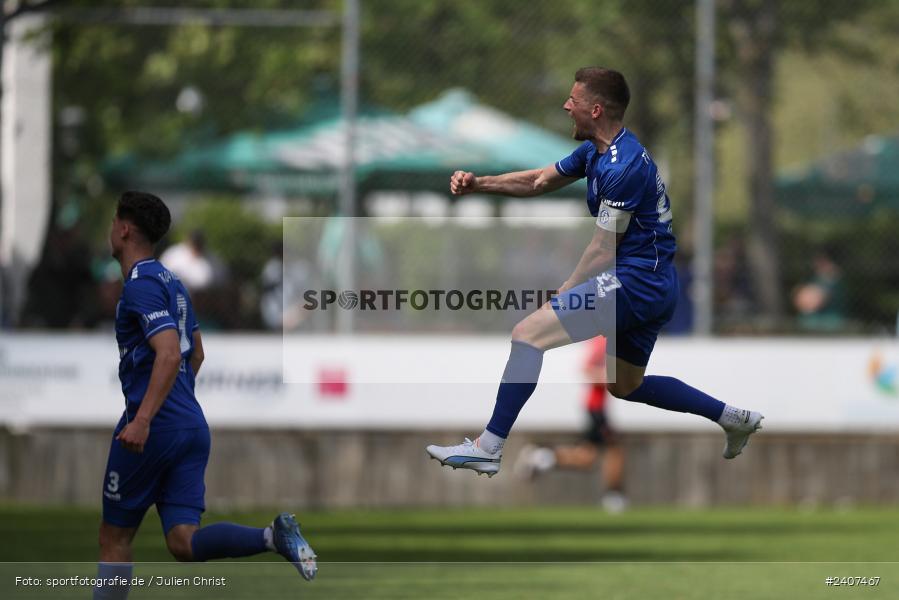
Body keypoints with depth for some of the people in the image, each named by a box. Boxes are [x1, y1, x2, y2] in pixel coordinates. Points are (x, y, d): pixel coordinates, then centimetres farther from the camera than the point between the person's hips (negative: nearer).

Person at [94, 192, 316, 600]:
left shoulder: (141, 286, -11)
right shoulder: (172, 283, 18)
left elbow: (169, 353, -25)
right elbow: (195, 354, 28)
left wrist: (142, 420, -32)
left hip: (153, 430, -8)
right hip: (193, 425, 8)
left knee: (114, 538, 6)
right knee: (184, 543, -4)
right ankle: (274, 536, -25)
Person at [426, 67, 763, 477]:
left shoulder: (622, 166, -19)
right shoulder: (595, 151, 12)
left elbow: (603, 250, -16)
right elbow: (538, 181, 22)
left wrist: (564, 296, -8)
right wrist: (477, 184, 9)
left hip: (634, 281, -11)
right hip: (657, 287, 11)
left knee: (528, 333, -16)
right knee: (625, 385, 25)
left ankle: (488, 448, -21)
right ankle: (733, 418, 27)